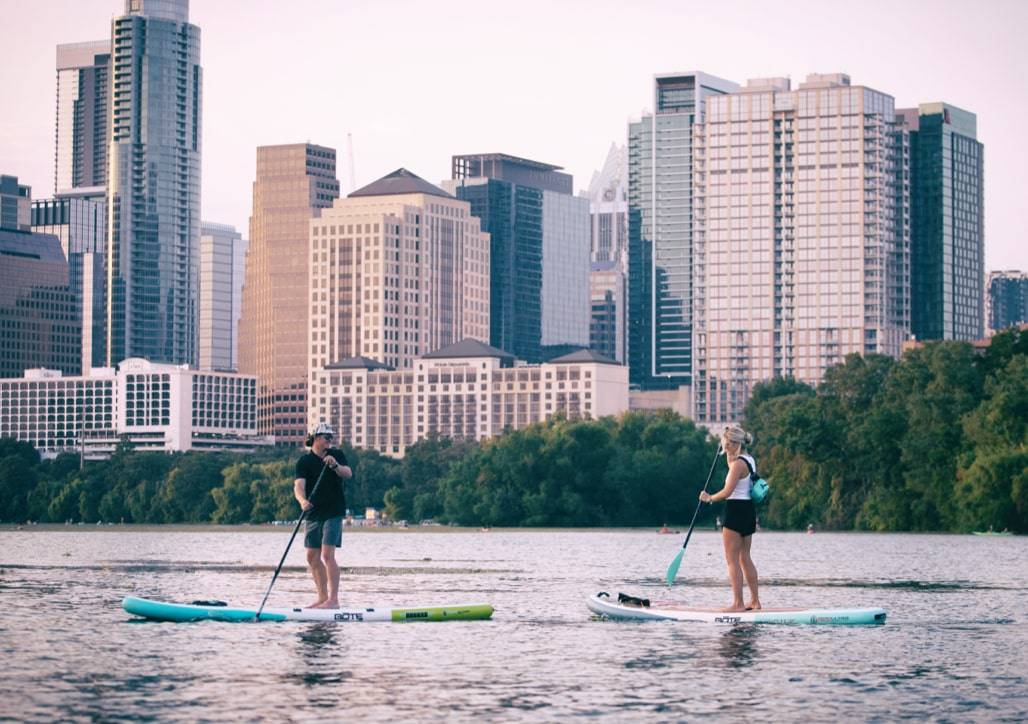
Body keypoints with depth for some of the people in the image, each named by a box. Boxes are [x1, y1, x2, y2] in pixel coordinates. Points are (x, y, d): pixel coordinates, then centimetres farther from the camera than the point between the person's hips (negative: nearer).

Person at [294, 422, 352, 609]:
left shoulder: (337, 455, 3)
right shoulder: (305, 461, 0)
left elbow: (348, 474, -13)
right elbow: (299, 485, -13)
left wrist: (335, 466, -33)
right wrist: (302, 501, -34)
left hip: (333, 512, -3)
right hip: (314, 513, 3)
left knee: (327, 554, -14)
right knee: (312, 557, 7)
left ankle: (333, 599, -15)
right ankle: (323, 597, 18)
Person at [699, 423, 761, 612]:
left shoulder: (738, 463, -17)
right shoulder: (750, 460, 12)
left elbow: (727, 491, -21)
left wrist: (709, 498, -6)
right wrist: (730, 457, 16)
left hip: (736, 510, -10)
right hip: (749, 511, 10)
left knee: (732, 560, -5)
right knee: (745, 558, 15)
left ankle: (738, 603, -8)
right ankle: (755, 600, 16)